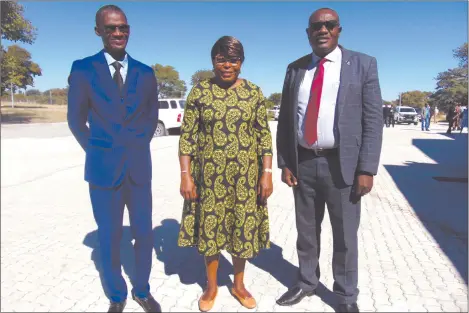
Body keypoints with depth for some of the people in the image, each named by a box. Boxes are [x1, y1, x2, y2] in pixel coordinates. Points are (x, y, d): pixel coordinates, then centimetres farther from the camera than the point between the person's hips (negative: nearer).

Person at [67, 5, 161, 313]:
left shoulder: (146, 73, 4)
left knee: (144, 235, 10)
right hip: (104, 170, -2)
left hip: (139, 168, 2)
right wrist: (97, 152, 4)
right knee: (110, 240, 9)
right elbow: (76, 120, 4)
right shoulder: (83, 69, -2)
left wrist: (139, 147, 8)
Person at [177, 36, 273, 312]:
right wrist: (186, 175, -8)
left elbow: (265, 136, 0)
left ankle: (239, 284, 35)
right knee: (210, 226, 11)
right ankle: (211, 286, 33)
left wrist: (267, 173, -6)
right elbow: (187, 136, -3)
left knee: (243, 227, 12)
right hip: (209, 173, 0)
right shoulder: (199, 92, -3)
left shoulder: (254, 92, 0)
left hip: (245, 173, 1)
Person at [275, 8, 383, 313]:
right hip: (303, 164, 3)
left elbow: (373, 120, -6)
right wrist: (285, 163, 2)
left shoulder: (363, 65, 0)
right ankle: (307, 282, 37)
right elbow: (285, 120, 8)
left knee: (345, 236, 10)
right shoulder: (295, 69, 8)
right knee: (306, 230, 16)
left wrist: (367, 169, -12)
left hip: (342, 165, -2)